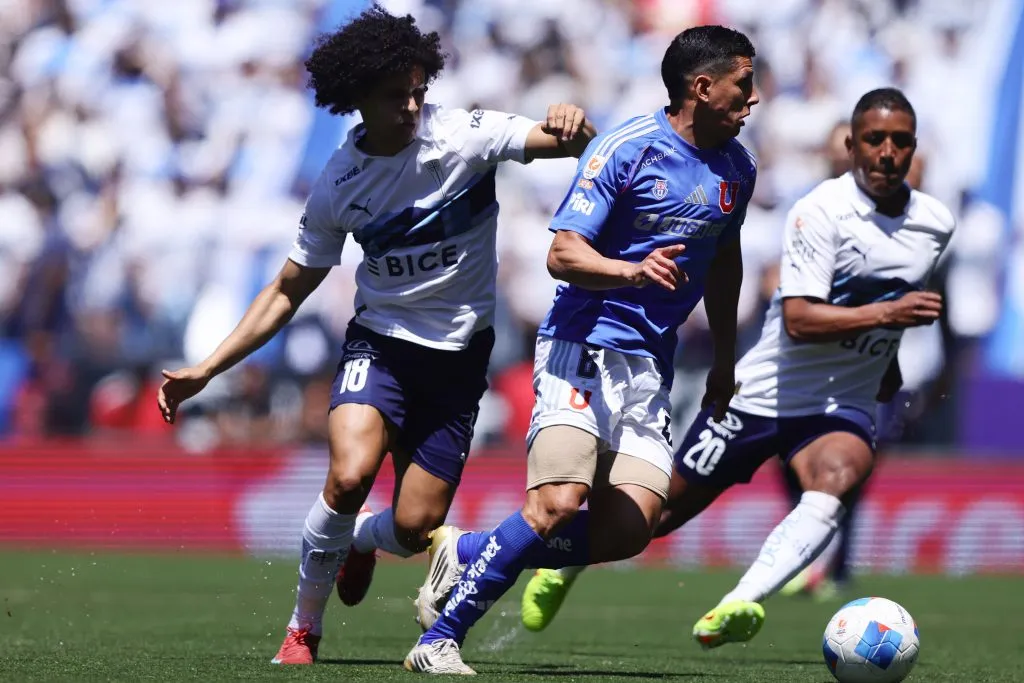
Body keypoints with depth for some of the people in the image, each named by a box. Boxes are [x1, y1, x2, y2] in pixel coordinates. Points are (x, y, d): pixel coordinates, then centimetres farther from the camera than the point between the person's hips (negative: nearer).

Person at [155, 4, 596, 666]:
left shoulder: (464, 135, -12)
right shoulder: (338, 185, -6)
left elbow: (573, 142, -17)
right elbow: (288, 293, 4)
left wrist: (570, 122, -43)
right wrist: (206, 371, -2)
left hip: (460, 355, 0)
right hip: (380, 342, 0)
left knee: (414, 528, -4)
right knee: (350, 475, -27)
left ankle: (357, 539, 36)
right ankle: (304, 627, -5)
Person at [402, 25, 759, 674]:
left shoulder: (736, 168, 11)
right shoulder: (626, 149, -10)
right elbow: (562, 254, -15)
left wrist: (725, 360, 31)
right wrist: (632, 271, -33)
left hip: (650, 363, 7)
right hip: (583, 345, -6)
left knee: (630, 528, -11)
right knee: (560, 505, -22)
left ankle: (466, 554, 7)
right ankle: (439, 638, -11)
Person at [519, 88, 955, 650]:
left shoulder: (936, 224, 2)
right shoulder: (821, 211, -18)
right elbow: (798, 319, -27)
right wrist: (886, 313, -35)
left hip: (841, 406, 4)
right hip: (766, 390, -4)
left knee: (839, 478, -32)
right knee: (666, 508, 8)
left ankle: (740, 606, -43)